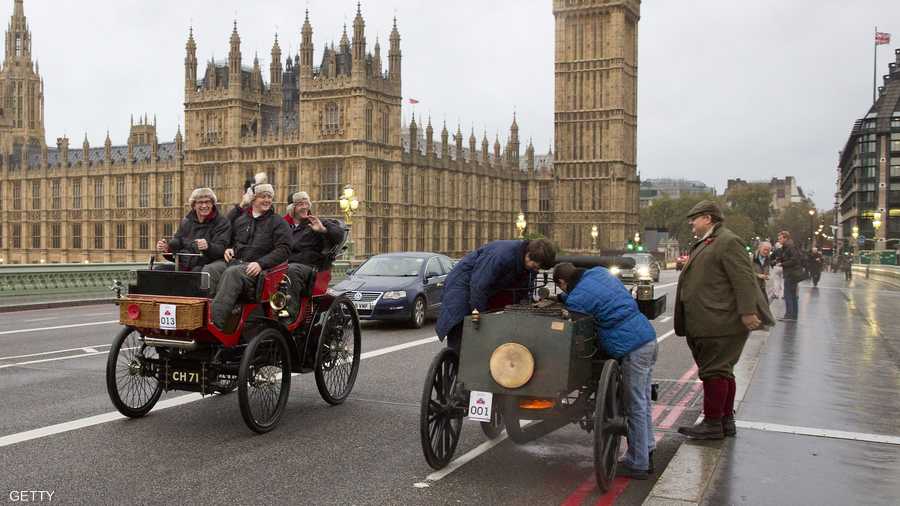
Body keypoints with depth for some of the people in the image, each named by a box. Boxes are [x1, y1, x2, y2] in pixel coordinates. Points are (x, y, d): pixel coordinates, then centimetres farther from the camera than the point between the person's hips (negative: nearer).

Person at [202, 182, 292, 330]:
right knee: (209, 270, -24)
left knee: (232, 273, -35)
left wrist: (261, 263, -16)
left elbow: (283, 249, -3)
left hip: (253, 265, -5)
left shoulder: (279, 223, 8)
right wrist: (229, 249, 11)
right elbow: (231, 239, 36)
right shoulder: (240, 219, 23)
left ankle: (215, 322, -46)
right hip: (234, 260, 5)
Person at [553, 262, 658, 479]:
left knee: (635, 408, 0)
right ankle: (646, 456, 27)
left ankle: (637, 464, 10)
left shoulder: (577, 298, -12)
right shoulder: (600, 272, 12)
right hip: (648, 338, 9)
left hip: (632, 350, -9)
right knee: (643, 404, 17)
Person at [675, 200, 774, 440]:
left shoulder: (728, 241, -12)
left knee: (715, 371, -6)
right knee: (722, 372, 16)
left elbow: (744, 278, -20)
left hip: (721, 323, -10)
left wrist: (748, 312, -24)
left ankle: (712, 424, 0)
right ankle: (726, 420, 24)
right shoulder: (704, 244, 19)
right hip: (706, 324, 10)